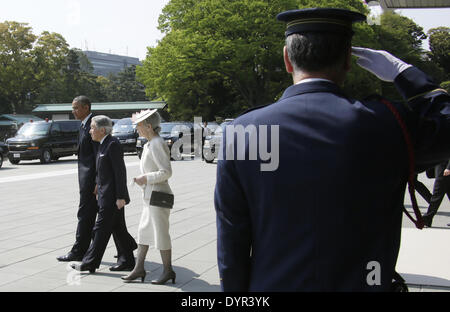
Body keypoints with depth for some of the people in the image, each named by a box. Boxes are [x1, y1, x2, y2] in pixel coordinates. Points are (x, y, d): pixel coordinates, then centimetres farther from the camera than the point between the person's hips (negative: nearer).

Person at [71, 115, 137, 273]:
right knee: (118, 229, 12)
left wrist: (120, 197, -20)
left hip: (112, 196, -10)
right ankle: (128, 261, 19)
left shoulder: (113, 144, -15)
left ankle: (90, 263, 6)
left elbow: (120, 171, -19)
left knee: (101, 229, -2)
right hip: (106, 195, 10)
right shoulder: (104, 144, 14)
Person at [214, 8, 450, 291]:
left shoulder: (240, 132, -13)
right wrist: (403, 72, 10)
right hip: (362, 283, 0)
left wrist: (236, 294, 6)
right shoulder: (387, 124, -16)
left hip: (272, 284, 1)